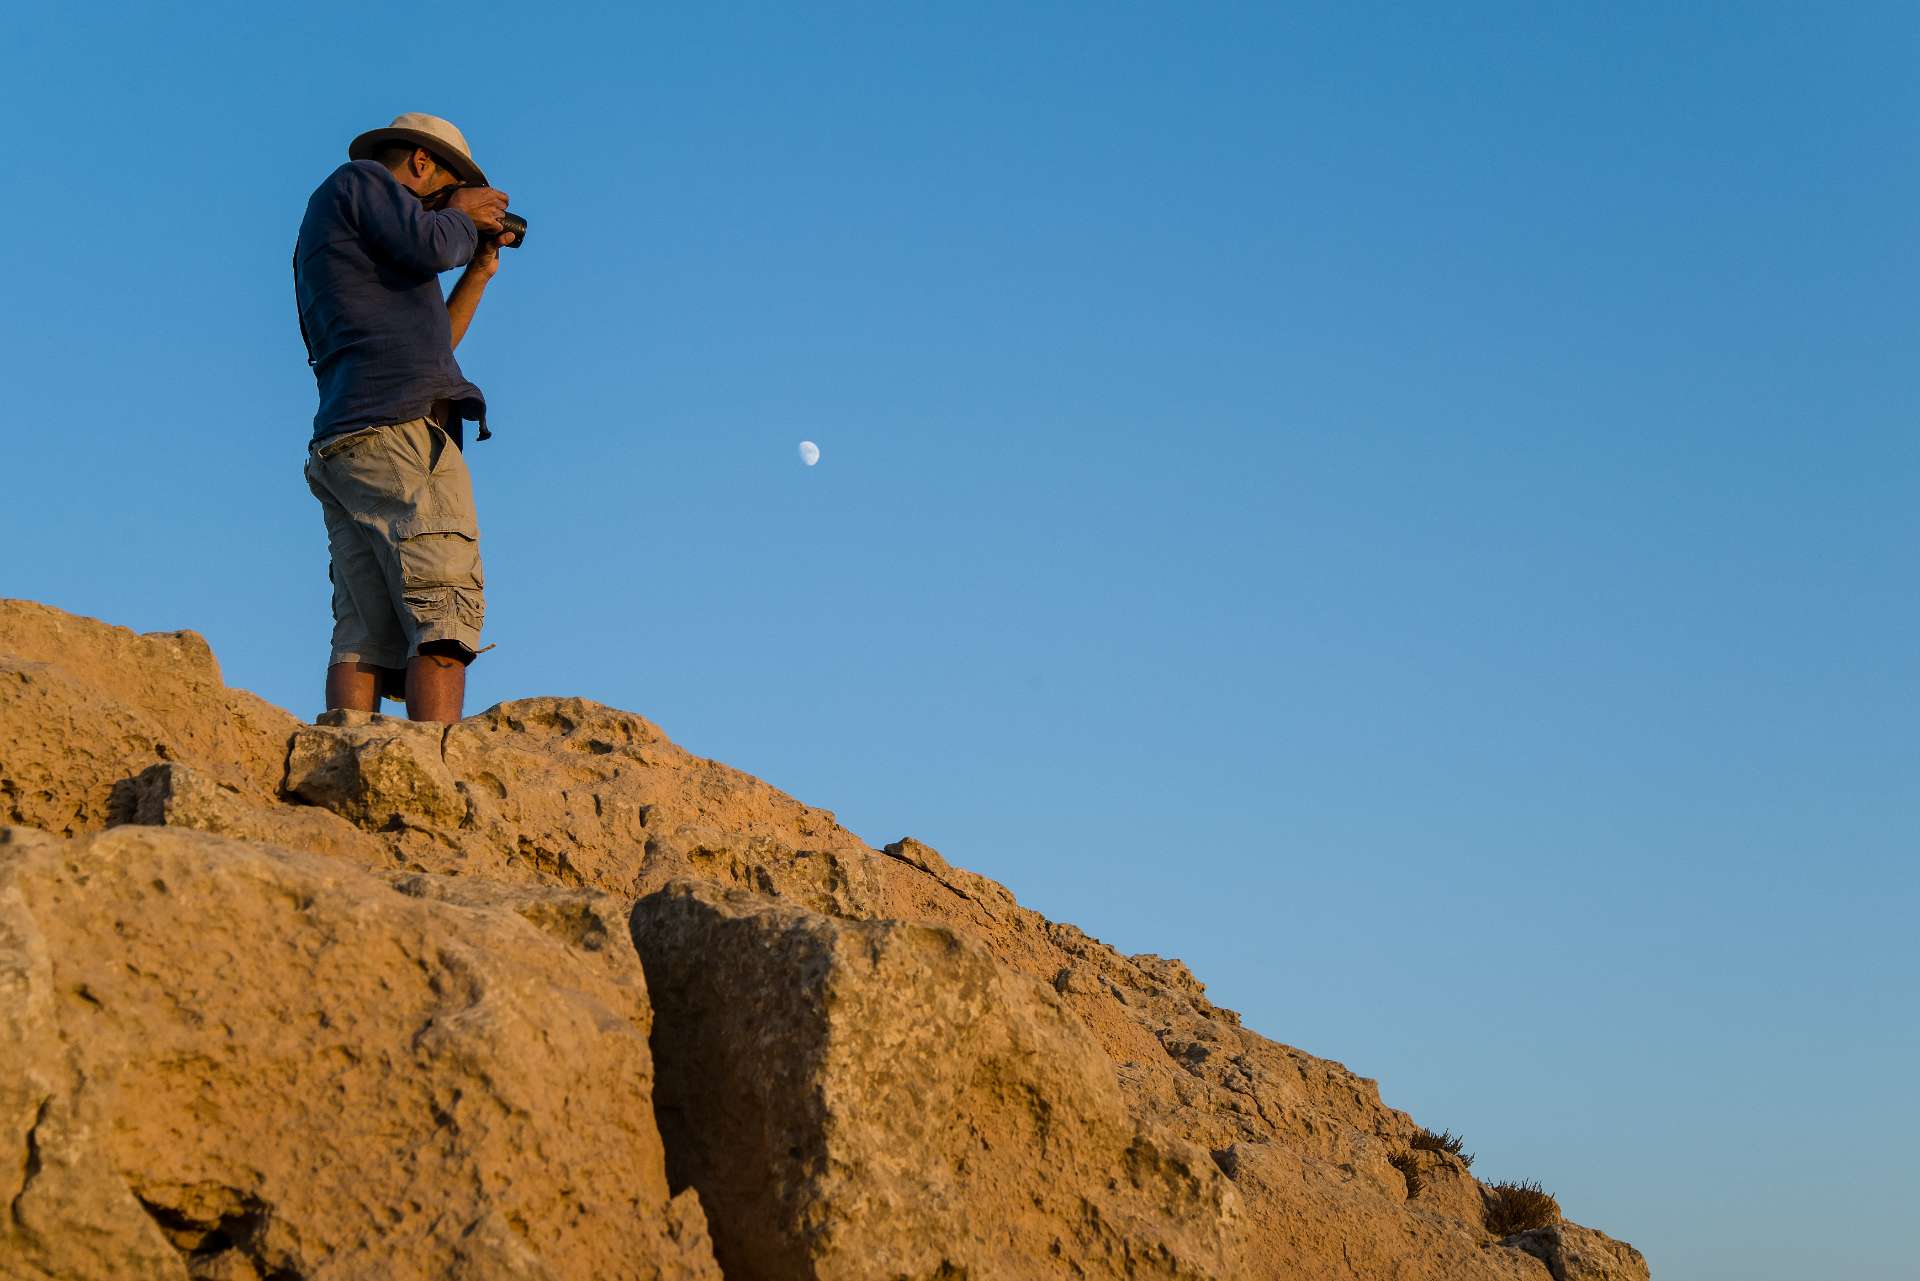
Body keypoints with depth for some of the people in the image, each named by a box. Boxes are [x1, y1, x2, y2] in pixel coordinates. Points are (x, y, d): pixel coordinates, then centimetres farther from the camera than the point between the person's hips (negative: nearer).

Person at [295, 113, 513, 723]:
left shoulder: (333, 218, 35)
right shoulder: (358, 178, 9)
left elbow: (428, 343, 35)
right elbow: (430, 246, -10)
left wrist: (478, 272, 35)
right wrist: (463, 217, 10)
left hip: (340, 444, 9)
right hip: (400, 427, -9)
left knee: (366, 633, -2)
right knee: (444, 612, -16)